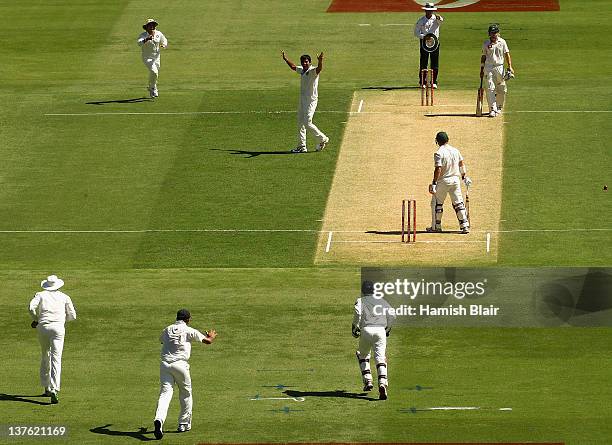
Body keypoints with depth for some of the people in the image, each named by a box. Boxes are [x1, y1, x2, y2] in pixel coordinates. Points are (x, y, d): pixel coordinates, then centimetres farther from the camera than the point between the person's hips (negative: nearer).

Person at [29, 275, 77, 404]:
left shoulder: (41, 295, 12)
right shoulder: (64, 297, 15)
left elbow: (32, 306, -7)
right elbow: (72, 316, 14)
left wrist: (35, 319, 10)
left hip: (43, 327, 1)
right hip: (58, 327, -1)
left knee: (45, 357, 20)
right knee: (56, 359, -9)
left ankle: (46, 388, 24)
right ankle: (54, 390, -24)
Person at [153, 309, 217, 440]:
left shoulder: (167, 330, 14)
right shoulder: (189, 331, 2)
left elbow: (161, 340, 37)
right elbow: (207, 341, 6)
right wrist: (211, 336, 30)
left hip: (165, 364, 3)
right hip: (180, 364, -3)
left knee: (165, 393, -7)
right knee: (186, 394, 17)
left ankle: (159, 420, -32)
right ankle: (184, 424, 23)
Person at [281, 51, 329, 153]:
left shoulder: (313, 71, -15)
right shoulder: (302, 70, 10)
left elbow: (319, 69, -38)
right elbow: (293, 67, 30)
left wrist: (320, 61, -57)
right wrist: (285, 59, 27)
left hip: (311, 100, -9)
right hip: (302, 100, 9)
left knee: (307, 123, -11)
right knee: (300, 123, 11)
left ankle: (323, 139, 7)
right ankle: (301, 146, 17)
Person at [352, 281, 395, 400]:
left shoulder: (360, 301, 12)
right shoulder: (382, 301, 21)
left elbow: (358, 313, -9)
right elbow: (392, 315, 11)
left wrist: (355, 327, 1)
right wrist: (388, 329, 24)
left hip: (366, 330, -2)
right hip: (381, 330, 2)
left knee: (363, 355, 22)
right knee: (380, 359, -5)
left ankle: (367, 380, 9)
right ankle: (382, 383, -26)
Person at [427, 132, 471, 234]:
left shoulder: (439, 153, -15)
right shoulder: (455, 150, 4)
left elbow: (438, 169, -20)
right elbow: (462, 165, 11)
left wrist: (434, 183, -19)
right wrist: (464, 177, 22)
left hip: (443, 181, -5)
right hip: (455, 179, 5)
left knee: (437, 204, 10)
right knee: (458, 203, 8)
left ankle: (436, 226, 15)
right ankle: (465, 226, 1)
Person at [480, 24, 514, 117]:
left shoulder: (502, 42, 5)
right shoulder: (486, 43, 4)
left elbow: (507, 54, 3)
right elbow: (483, 56, 9)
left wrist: (510, 66, -7)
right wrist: (482, 69, 7)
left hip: (499, 67, 1)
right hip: (488, 67, -1)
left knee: (501, 90, 6)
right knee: (490, 88, -11)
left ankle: (499, 107, 26)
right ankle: (492, 109, -13)